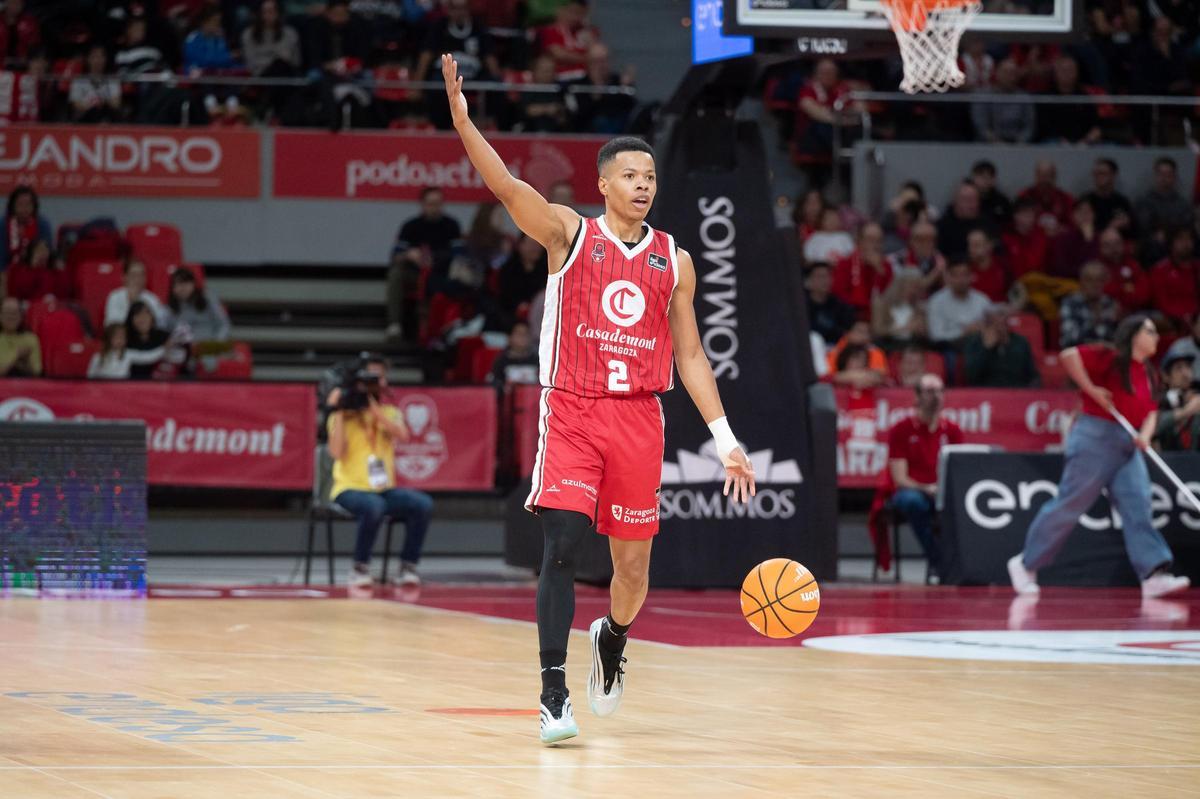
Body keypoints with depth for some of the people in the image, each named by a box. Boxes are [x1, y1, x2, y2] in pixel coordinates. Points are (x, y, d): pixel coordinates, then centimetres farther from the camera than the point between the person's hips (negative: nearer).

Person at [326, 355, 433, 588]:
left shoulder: (390, 413, 11)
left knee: (423, 504, -24)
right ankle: (360, 568, -19)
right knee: (374, 506, -38)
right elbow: (336, 452, -15)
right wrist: (339, 413, -14)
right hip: (350, 489, -4)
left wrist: (373, 407, -16)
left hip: (385, 489, 4)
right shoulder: (344, 415, 1)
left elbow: (402, 435, -12)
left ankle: (408, 567, -13)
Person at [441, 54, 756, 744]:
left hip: (639, 419, 3)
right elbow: (506, 187, -15)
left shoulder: (674, 261, 9)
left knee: (633, 567, 9)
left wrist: (727, 442, 7)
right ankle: (554, 694, -15)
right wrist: (462, 118, -30)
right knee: (563, 545, -17)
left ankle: (612, 639, 43)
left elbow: (690, 356, 13)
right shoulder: (570, 234, 1)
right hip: (573, 410, -3)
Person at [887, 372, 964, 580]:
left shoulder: (952, 431, 9)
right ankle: (937, 561, -33)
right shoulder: (901, 430, -1)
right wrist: (926, 489, -25)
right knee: (913, 501, -39)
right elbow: (900, 478, -7)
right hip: (911, 491, -2)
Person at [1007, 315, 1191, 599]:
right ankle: (1025, 563, 10)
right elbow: (1069, 356, -19)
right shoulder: (1110, 359, -8)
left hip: (1128, 447, 8)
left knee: (1138, 506, -8)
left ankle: (1153, 575, -16)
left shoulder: (1144, 374, 16)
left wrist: (1145, 434, -5)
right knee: (1069, 505, -3)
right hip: (1096, 438, -7)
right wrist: (1091, 389, -17)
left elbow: (1150, 412, 16)